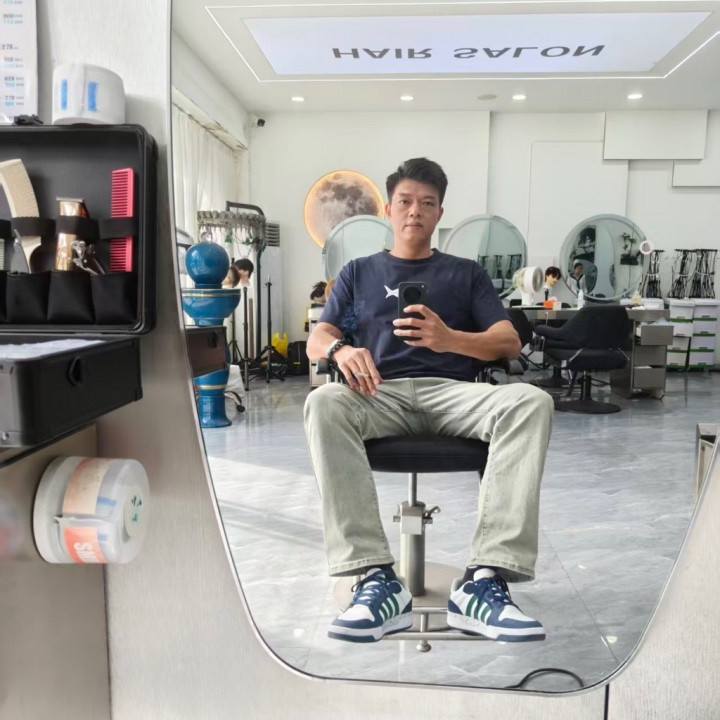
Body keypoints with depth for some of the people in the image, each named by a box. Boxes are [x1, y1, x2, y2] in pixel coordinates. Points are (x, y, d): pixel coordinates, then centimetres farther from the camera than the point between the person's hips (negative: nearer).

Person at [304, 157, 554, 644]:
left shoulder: (466, 273, 22)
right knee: (324, 404, -34)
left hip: (453, 392, 1)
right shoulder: (359, 272, 24)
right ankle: (377, 578, -36)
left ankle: (485, 579, -35)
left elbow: (510, 343, 8)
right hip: (381, 394, 0)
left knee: (531, 402, -31)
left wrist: (449, 339, -14)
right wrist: (341, 349, -14)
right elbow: (316, 342, 13)